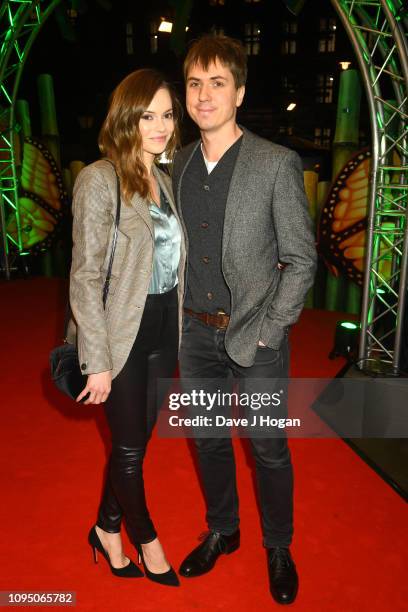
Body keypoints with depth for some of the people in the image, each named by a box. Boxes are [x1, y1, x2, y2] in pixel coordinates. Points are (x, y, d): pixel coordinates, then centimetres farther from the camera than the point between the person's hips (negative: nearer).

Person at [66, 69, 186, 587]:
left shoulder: (163, 179, 9)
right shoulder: (99, 179, -13)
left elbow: (170, 259, 11)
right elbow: (85, 278, -15)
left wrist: (179, 327, 9)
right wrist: (97, 362, -16)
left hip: (164, 329, 7)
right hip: (122, 332, -6)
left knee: (137, 437, 18)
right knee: (130, 445, 11)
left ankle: (108, 528, 41)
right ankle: (144, 537, 38)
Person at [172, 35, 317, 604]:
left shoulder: (277, 164, -10)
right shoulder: (178, 164, 5)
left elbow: (301, 258, -9)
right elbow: (176, 248, 11)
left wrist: (265, 331, -13)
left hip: (256, 335, -4)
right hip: (195, 333, 5)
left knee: (269, 450, 12)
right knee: (208, 441, 19)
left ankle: (278, 547, 38)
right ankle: (221, 532, 44)